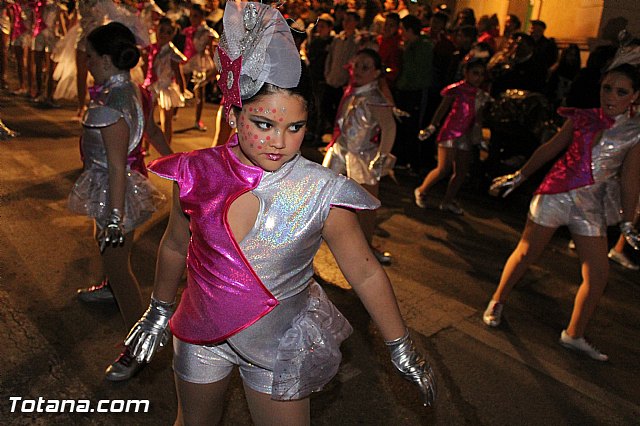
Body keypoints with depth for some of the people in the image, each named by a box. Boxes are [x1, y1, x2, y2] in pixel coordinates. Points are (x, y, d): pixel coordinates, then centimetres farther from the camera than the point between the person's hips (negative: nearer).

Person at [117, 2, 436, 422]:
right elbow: (175, 246, 3)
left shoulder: (322, 194, -24)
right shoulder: (198, 174, -16)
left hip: (279, 344, -2)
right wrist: (159, 311, 16)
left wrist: (403, 349, -3)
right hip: (201, 335, 3)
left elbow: (366, 273, -11)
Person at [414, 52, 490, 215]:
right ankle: (421, 191, 12)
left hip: (466, 136, 7)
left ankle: (448, 201, 19)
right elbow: (442, 109, -7)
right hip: (450, 132, -7)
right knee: (444, 169, -10)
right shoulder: (457, 89, -8)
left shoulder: (480, 94, 9)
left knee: (462, 171, 6)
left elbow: (477, 116, 15)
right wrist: (431, 127, -14)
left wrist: (478, 135, 13)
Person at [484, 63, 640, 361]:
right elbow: (550, 149, 9)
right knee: (526, 254, 6)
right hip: (556, 194, -1)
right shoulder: (582, 118, 1)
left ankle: (574, 335, 20)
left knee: (598, 274, 2)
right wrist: (519, 176, 10)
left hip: (592, 207, 1)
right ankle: (497, 303, 28)